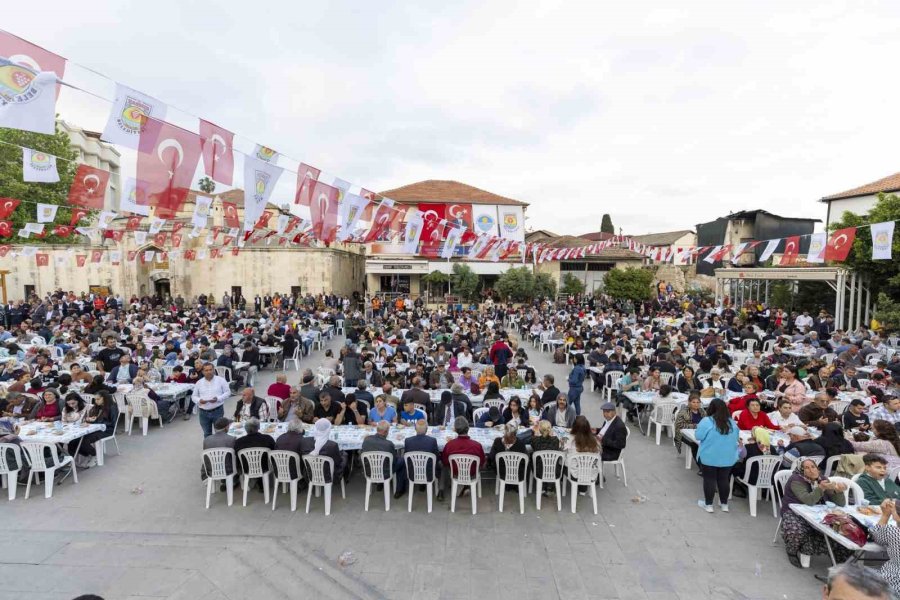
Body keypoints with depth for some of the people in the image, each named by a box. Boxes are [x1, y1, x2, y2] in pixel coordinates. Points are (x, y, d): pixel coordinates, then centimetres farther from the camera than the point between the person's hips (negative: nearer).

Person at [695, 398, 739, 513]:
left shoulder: (706, 421, -15)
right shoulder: (732, 422, 0)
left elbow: (699, 436, -12)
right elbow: (736, 438, 11)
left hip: (709, 457, -4)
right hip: (728, 457, 4)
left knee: (709, 479, 6)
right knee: (724, 479, 15)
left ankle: (708, 504, 15)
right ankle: (724, 504, 27)